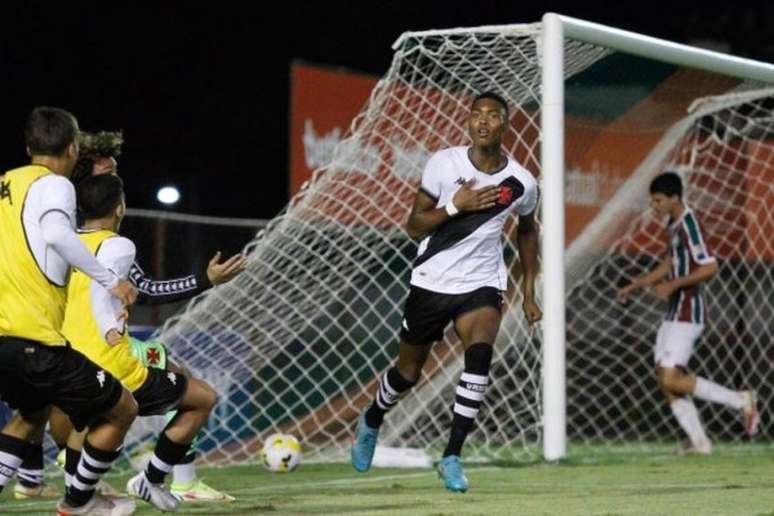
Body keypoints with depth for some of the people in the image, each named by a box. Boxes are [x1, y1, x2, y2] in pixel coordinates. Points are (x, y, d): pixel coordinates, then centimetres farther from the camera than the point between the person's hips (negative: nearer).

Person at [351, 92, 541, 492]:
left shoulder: (521, 184, -6)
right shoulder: (444, 164, -11)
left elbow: (527, 230, 15)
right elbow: (413, 227, -7)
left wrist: (529, 291, 14)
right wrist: (456, 206, -23)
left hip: (482, 284, 0)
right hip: (431, 282, 0)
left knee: (480, 353, -29)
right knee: (408, 372, 13)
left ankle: (452, 456, -22)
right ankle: (371, 422, 47)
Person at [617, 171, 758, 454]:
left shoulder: (689, 225, -17)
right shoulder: (673, 225, 14)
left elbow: (710, 267, -24)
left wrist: (673, 285, -25)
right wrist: (635, 285, 24)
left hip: (687, 312, -10)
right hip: (674, 313, 10)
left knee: (671, 379, -14)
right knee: (665, 380, 5)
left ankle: (741, 400, -3)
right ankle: (699, 441, 8)